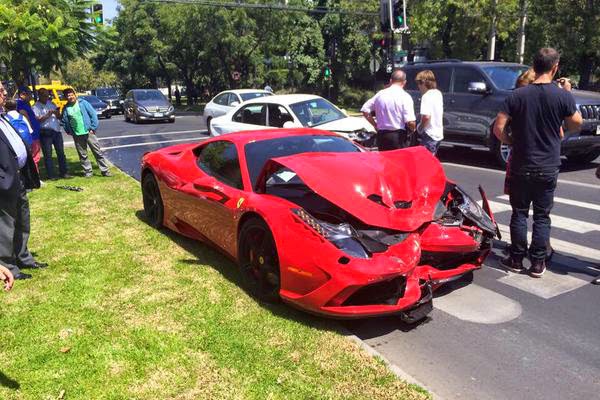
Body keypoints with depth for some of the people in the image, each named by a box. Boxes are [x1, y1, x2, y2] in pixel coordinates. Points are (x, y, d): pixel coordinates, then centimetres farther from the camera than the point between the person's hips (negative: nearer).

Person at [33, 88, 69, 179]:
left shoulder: (51, 103, 13)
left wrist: (57, 112, -7)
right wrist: (48, 115, -18)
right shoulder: (36, 107, -3)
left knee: (61, 152, 7)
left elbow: (58, 116, 14)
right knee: (48, 155, 0)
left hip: (56, 131, 5)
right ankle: (51, 175, 4)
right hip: (45, 133, -5)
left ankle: (63, 172, 14)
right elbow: (38, 119, -14)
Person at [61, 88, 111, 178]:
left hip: (88, 132, -3)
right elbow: (64, 121, 10)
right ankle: (87, 171, 19)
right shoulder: (66, 108, 5)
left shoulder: (83, 103, -2)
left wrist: (93, 127, -9)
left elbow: (93, 114, -5)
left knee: (98, 152, 0)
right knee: (82, 155, 9)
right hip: (77, 135, 3)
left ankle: (105, 170, 5)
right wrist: (69, 131, 0)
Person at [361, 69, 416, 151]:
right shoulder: (405, 97, -9)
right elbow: (410, 122, -16)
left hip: (381, 135, 5)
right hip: (398, 136, -4)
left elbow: (365, 110, 8)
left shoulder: (380, 94, 4)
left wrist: (375, 124, 13)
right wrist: (412, 129, 5)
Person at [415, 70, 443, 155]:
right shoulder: (438, 93, 10)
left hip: (430, 135, -9)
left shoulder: (426, 96, -17)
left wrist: (420, 128, -11)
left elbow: (426, 116, -27)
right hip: (439, 134, 9)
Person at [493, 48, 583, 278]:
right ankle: (538, 263, 14)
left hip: (521, 167, 0)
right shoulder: (563, 96, -7)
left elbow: (498, 128, -11)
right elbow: (576, 125, 7)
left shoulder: (518, 95, -6)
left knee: (519, 213, 11)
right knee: (542, 216, 9)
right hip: (548, 169, 0)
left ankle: (516, 260, 17)